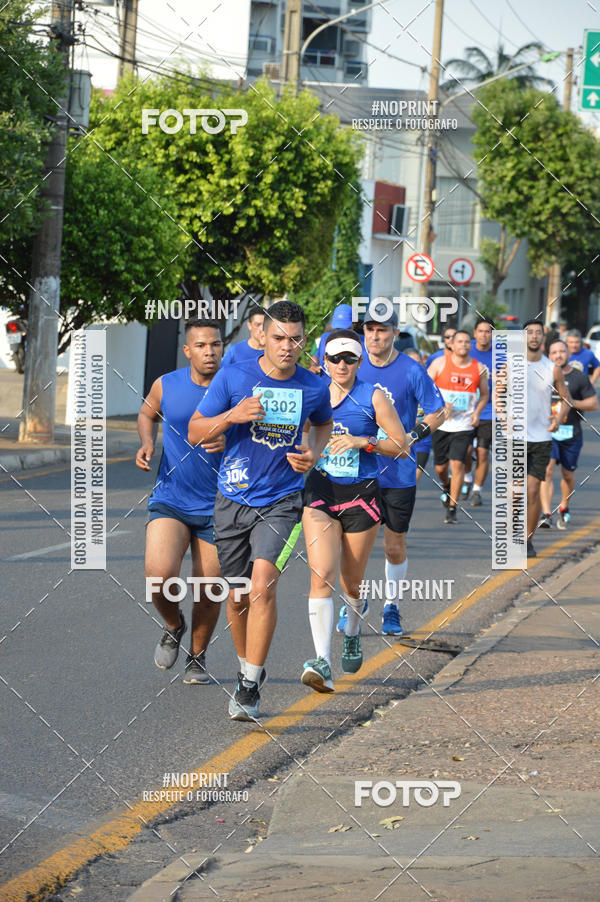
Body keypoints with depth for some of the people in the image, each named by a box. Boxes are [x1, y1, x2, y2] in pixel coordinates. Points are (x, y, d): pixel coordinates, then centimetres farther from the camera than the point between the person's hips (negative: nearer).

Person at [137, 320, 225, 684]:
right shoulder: (166, 385, -3)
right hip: (170, 501, 0)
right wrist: (147, 443, 0)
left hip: (217, 507, 0)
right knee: (159, 576, -20)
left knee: (209, 592, 4)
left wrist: (230, 443, -24)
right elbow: (148, 413, 20)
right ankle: (174, 626, 14)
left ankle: (198, 656, 31)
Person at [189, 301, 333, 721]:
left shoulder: (314, 387, -1)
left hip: (282, 501, -1)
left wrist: (314, 454, 1)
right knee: (237, 597, 9)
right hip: (234, 500, 1)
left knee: (262, 587, -19)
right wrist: (232, 416, -19)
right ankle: (248, 667, 34)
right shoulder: (233, 378, -6)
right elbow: (195, 433, -1)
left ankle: (250, 689, -15)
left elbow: (324, 423, 22)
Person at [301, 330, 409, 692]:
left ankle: (353, 631, 46)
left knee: (352, 582, 11)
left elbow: (401, 445, -2)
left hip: (361, 496, -1)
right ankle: (323, 663, -22)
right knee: (321, 577, -16)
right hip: (320, 492, 1)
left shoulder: (373, 398, -3)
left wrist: (364, 441, -16)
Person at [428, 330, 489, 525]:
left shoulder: (479, 369, 2)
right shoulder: (440, 363, -3)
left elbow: (484, 394, 15)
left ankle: (452, 509, -6)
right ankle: (446, 487, 45)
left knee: (457, 464, -13)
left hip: (464, 426, -1)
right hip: (441, 423, 1)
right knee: (440, 467, 9)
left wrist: (477, 413, -2)